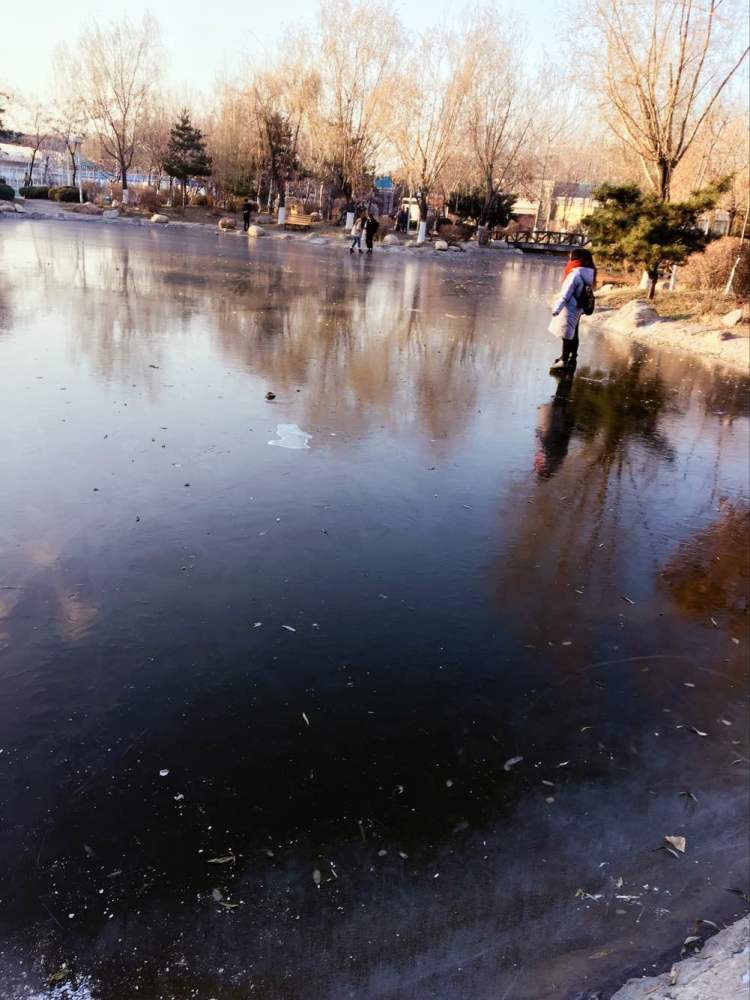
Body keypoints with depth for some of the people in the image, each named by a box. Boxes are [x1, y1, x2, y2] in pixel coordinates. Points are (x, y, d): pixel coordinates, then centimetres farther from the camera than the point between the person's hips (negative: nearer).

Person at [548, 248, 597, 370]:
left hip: (569, 309, -9)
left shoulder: (575, 274, -21)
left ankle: (564, 360, 4)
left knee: (566, 335, -1)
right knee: (573, 334, 17)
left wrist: (556, 308, -17)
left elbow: (566, 294, -21)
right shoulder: (588, 273, 5)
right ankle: (572, 358, 27)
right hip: (578, 309, 9)